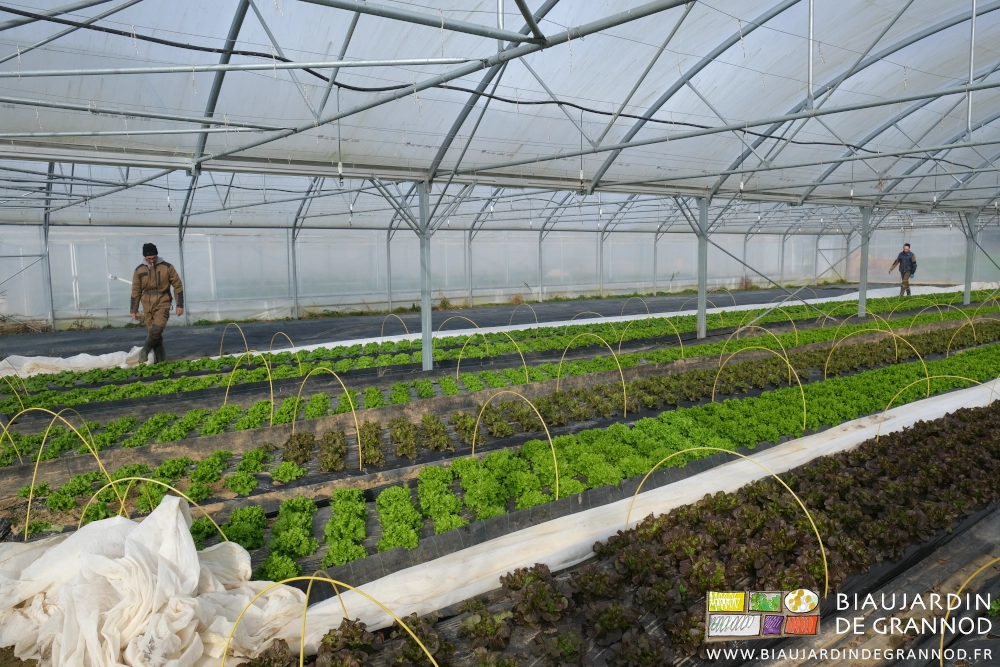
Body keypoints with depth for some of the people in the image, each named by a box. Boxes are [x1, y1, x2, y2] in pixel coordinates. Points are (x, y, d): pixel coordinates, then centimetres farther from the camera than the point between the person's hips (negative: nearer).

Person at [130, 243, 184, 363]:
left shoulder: (167, 267, -4)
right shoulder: (139, 270, 3)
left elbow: (178, 286, -1)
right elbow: (136, 291, 8)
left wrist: (180, 305, -4)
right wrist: (134, 310, 7)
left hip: (163, 304, -3)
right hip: (147, 306, 3)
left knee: (157, 329, -19)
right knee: (154, 333, 3)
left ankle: (145, 351, 6)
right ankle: (161, 360, 12)